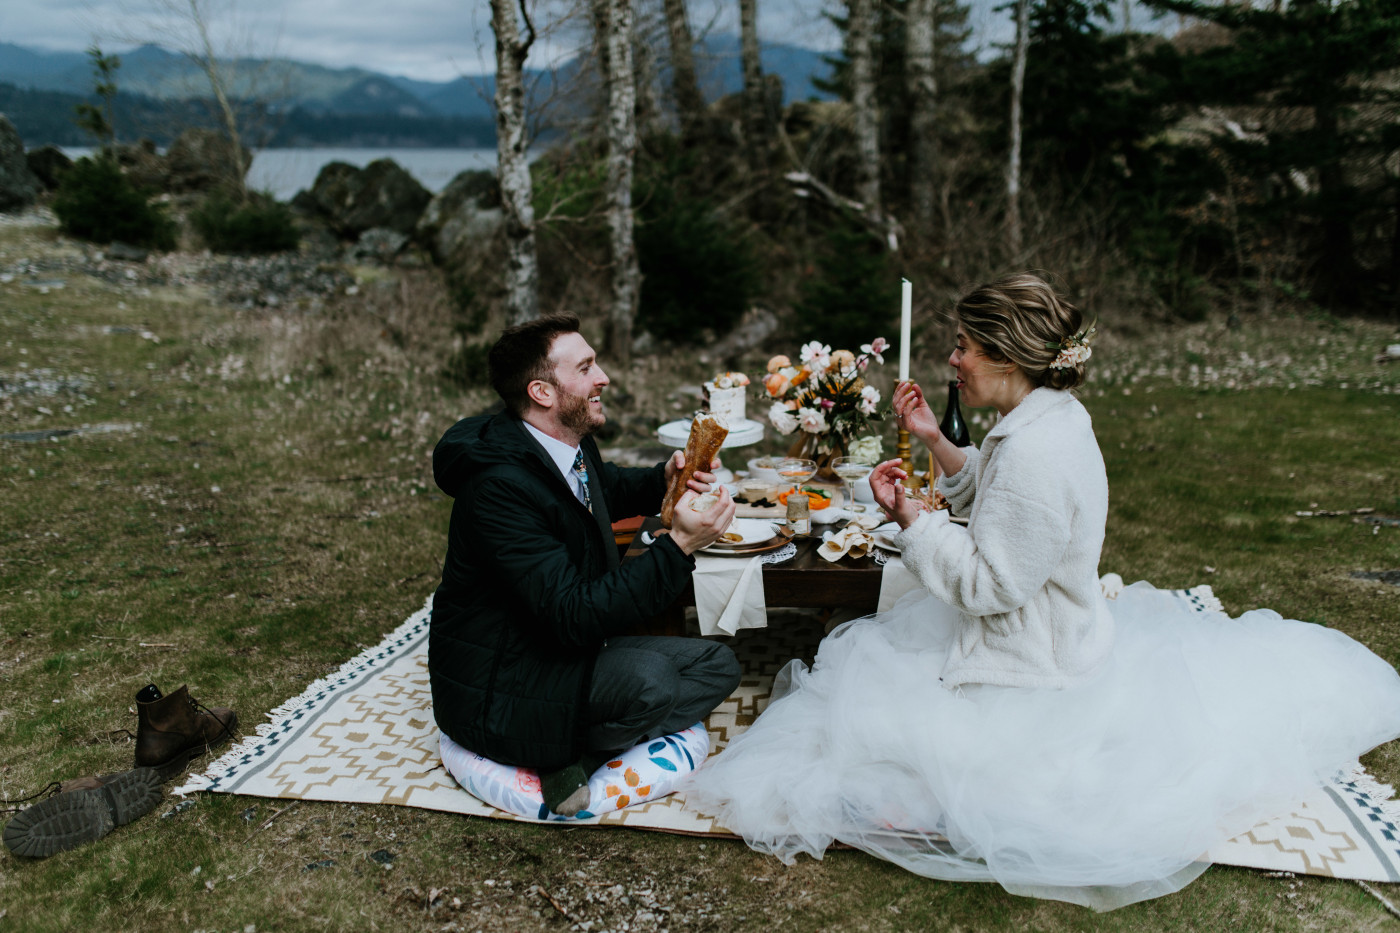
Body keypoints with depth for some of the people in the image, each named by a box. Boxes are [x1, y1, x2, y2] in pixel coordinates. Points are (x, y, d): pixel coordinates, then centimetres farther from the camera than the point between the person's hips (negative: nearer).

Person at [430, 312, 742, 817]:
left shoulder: (572, 444, 0)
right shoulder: (499, 485, -29)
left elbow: (611, 489, 25)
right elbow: (576, 615, -32)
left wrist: (663, 478, 3)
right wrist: (678, 546, -34)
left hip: (566, 650, 10)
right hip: (496, 690, -9)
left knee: (716, 665, 1)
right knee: (649, 678, -31)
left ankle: (580, 749, -5)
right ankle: (562, 755, -6)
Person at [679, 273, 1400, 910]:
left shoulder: (1036, 451, -31)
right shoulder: (1056, 419, 0)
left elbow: (988, 583, -27)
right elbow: (993, 500, 17)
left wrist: (909, 519, -21)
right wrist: (934, 441, 6)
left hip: (1028, 671, -9)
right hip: (1068, 637, 10)